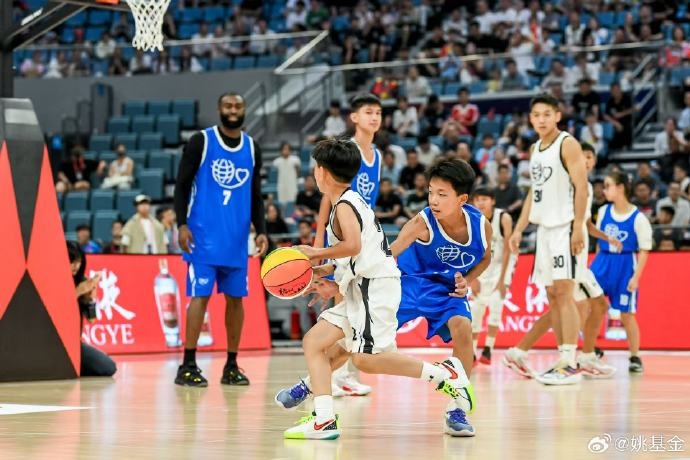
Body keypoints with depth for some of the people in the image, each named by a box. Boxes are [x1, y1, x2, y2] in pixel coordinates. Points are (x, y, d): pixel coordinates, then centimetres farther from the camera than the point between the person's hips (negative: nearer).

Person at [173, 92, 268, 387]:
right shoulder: (200, 141, -3)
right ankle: (188, 366, -7)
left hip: (237, 238, 5)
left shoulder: (252, 148, 10)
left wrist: (261, 231, 2)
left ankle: (231, 366, 13)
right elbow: (182, 185, -3)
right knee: (200, 295, -9)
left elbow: (256, 196, 15)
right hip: (203, 236, -5)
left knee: (235, 298, 6)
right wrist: (181, 224, -13)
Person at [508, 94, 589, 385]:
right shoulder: (535, 149, 16)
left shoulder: (567, 145, -8)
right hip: (544, 228, 8)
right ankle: (564, 360, 13)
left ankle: (570, 366, -12)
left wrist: (578, 228, -21)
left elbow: (581, 187, -14)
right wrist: (519, 229, 16)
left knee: (563, 293, -12)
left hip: (565, 228, -8)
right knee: (552, 296, 8)